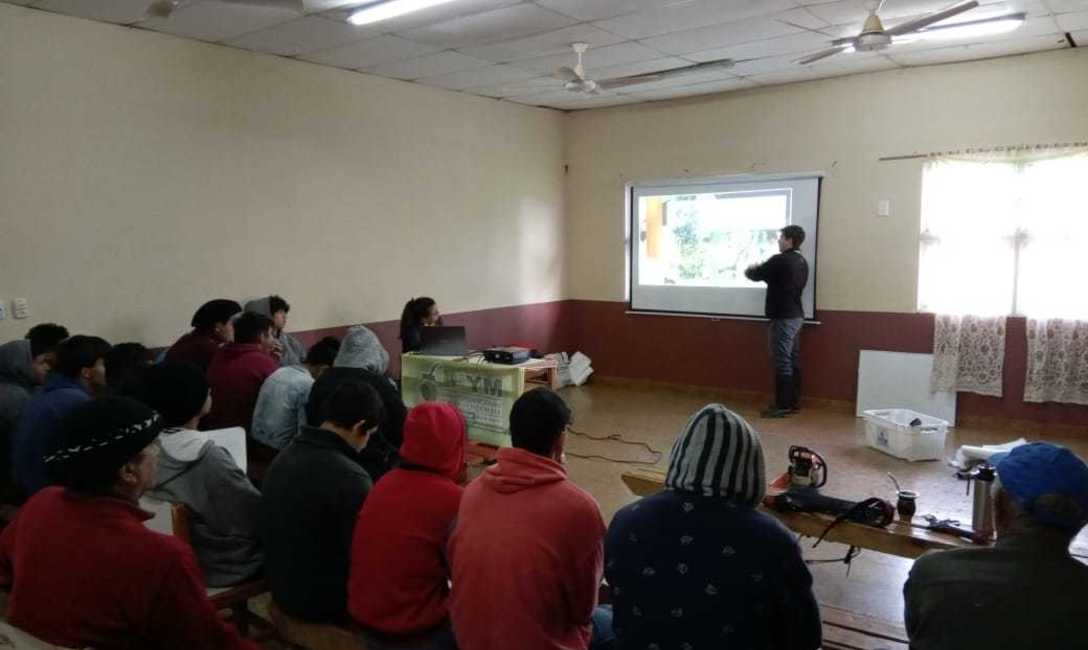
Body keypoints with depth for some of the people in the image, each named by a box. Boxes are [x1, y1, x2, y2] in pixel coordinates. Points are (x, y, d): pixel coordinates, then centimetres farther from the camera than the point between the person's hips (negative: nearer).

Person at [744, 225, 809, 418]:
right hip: (796, 316, 9)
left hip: (783, 318, -9)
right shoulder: (801, 262, 12)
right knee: (793, 360, 12)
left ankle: (783, 405, -3)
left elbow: (756, 275, -8)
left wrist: (749, 270, 14)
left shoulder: (780, 260, -16)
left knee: (782, 362, -6)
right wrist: (759, 269, 18)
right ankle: (793, 402, 18)